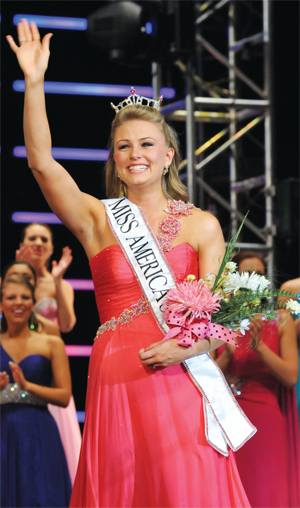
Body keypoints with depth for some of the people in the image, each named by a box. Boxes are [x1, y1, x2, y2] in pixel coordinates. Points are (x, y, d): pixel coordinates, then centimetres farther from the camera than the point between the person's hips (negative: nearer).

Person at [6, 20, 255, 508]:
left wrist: (188, 347, -18)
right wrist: (34, 83, -12)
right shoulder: (98, 220, 7)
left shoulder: (202, 225, 7)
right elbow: (41, 161, -5)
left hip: (181, 381, 0)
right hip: (116, 380, 0)